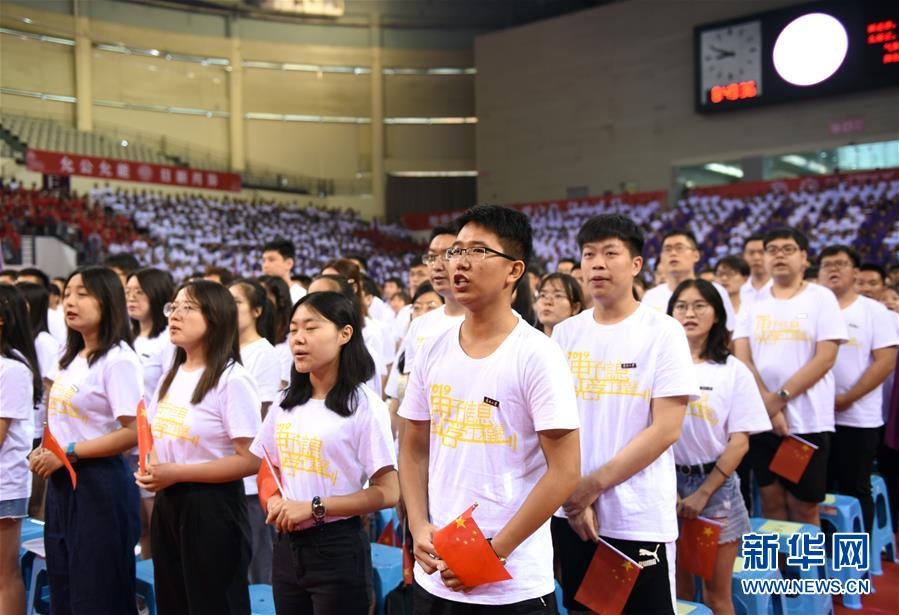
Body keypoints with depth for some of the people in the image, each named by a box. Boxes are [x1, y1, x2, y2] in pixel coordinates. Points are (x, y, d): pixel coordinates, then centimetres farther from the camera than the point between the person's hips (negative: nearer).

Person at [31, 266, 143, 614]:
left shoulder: (118, 359, -15)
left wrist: (68, 453, -18)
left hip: (98, 485, -9)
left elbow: (133, 432, -21)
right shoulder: (72, 358, 13)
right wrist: (43, 453, 2)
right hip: (61, 484, 9)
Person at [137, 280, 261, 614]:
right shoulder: (171, 376, 11)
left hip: (211, 506, -8)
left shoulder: (232, 379, -15)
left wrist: (176, 473, -20)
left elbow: (251, 460, -20)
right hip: (167, 504, 8)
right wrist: (150, 469, -2)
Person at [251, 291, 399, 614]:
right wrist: (274, 501, -7)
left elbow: (387, 492, -15)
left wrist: (313, 507, -19)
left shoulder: (363, 405, -11)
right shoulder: (286, 402, 8)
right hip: (287, 545, 6)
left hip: (338, 549, -6)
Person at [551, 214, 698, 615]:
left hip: (640, 518, -3)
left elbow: (665, 429, -11)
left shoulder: (663, 332, -6)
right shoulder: (564, 333, 4)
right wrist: (573, 494, -6)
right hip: (570, 511, 4)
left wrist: (594, 483, -12)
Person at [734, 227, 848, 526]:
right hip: (761, 420, 3)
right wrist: (767, 404, -12)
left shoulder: (821, 298, 1)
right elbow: (742, 360, 2)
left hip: (808, 422, -3)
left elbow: (825, 357, -8)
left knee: (803, 507, 2)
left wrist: (780, 397, -14)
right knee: (771, 502, 7)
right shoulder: (754, 305, 10)